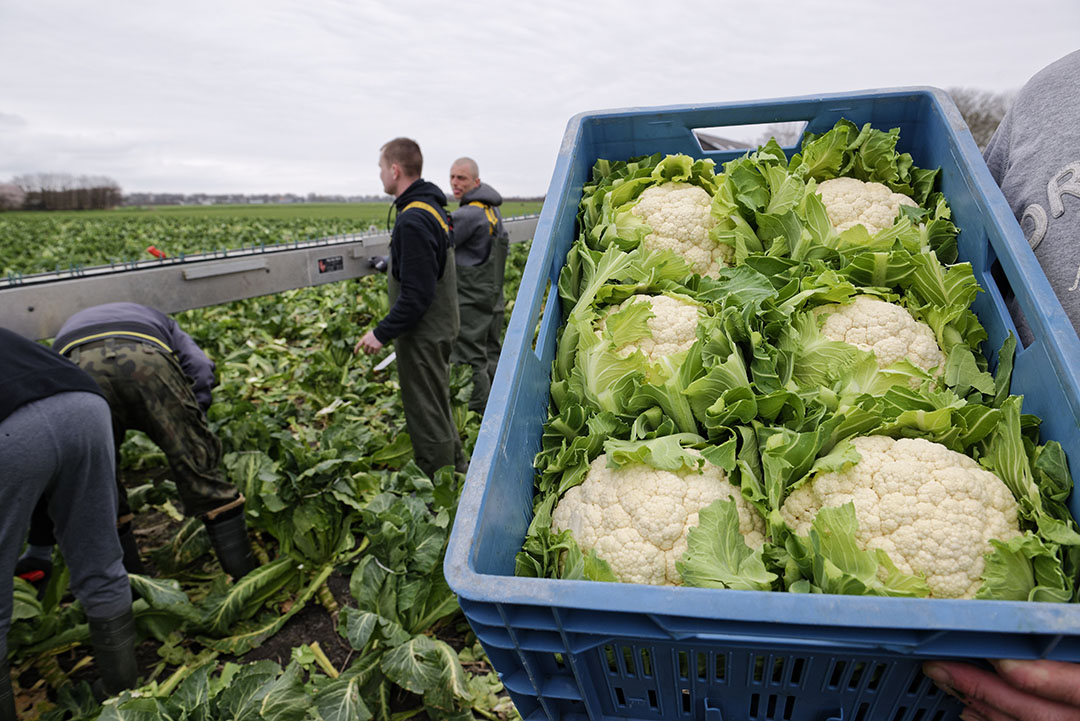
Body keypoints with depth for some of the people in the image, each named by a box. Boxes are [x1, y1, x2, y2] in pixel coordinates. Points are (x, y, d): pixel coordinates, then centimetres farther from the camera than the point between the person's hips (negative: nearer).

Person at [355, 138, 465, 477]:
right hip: (440, 328, 10)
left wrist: (383, 332, -20)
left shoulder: (413, 220, -23)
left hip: (422, 337, -10)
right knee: (437, 410, 22)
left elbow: (417, 294, -26)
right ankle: (457, 471, 36)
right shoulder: (433, 208, 10)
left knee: (427, 417, 1)